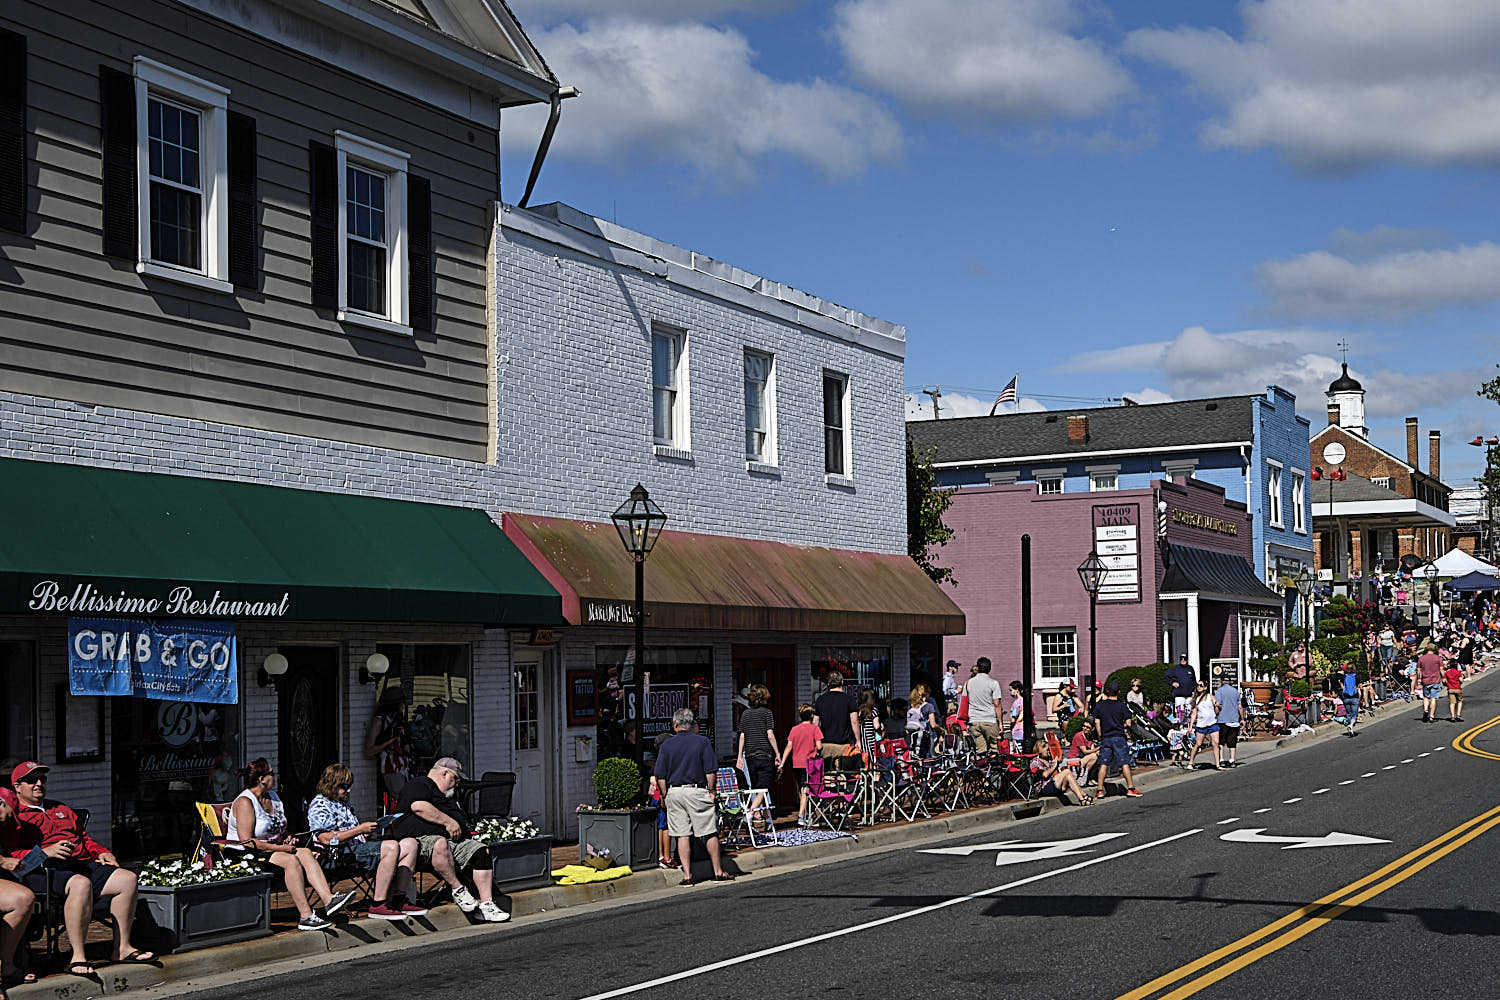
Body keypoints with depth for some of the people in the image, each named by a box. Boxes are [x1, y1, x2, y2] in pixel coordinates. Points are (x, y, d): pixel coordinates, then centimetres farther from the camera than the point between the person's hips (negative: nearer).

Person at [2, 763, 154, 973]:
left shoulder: (60, 809, 32)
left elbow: (83, 837, 37)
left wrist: (101, 853, 17)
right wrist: (44, 852, -19)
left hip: (82, 864, 7)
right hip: (42, 872, -7)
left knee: (127, 879, -13)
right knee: (81, 883, -39)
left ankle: (121, 948, -9)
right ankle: (77, 956, -35)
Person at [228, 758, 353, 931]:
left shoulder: (273, 797, 15)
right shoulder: (245, 802, -13)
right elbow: (246, 841, -22)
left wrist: (286, 839, 3)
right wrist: (280, 848, -20)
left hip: (273, 850, 8)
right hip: (249, 856, -8)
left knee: (305, 852, -17)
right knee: (291, 860, -30)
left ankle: (328, 899, -32)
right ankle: (306, 916, -36)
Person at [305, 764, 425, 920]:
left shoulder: (344, 803, 27)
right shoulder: (319, 805, -3)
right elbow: (326, 838, -16)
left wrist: (367, 831, 11)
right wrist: (359, 830, -16)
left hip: (360, 846, 10)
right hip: (342, 854, -10)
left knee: (410, 844, -5)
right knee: (391, 847, -31)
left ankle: (398, 901, -12)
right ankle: (378, 905, -31)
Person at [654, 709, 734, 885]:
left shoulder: (667, 745, 3)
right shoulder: (702, 742, -2)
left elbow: (660, 776, 3)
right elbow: (711, 771, -6)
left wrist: (666, 795, 12)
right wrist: (711, 791, 4)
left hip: (674, 792, 2)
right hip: (697, 791, -2)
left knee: (682, 835, 4)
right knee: (710, 832, 4)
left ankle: (687, 875, 3)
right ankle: (718, 872, 8)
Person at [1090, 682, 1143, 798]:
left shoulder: (1099, 706, 3)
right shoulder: (1122, 706, -2)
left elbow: (1097, 723, 3)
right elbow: (1128, 723, -4)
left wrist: (1100, 736, 12)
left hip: (1105, 738, 2)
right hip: (1119, 737, -2)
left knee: (1103, 764, 2)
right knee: (1125, 763, 0)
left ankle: (1100, 790, 0)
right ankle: (1131, 788, 0)